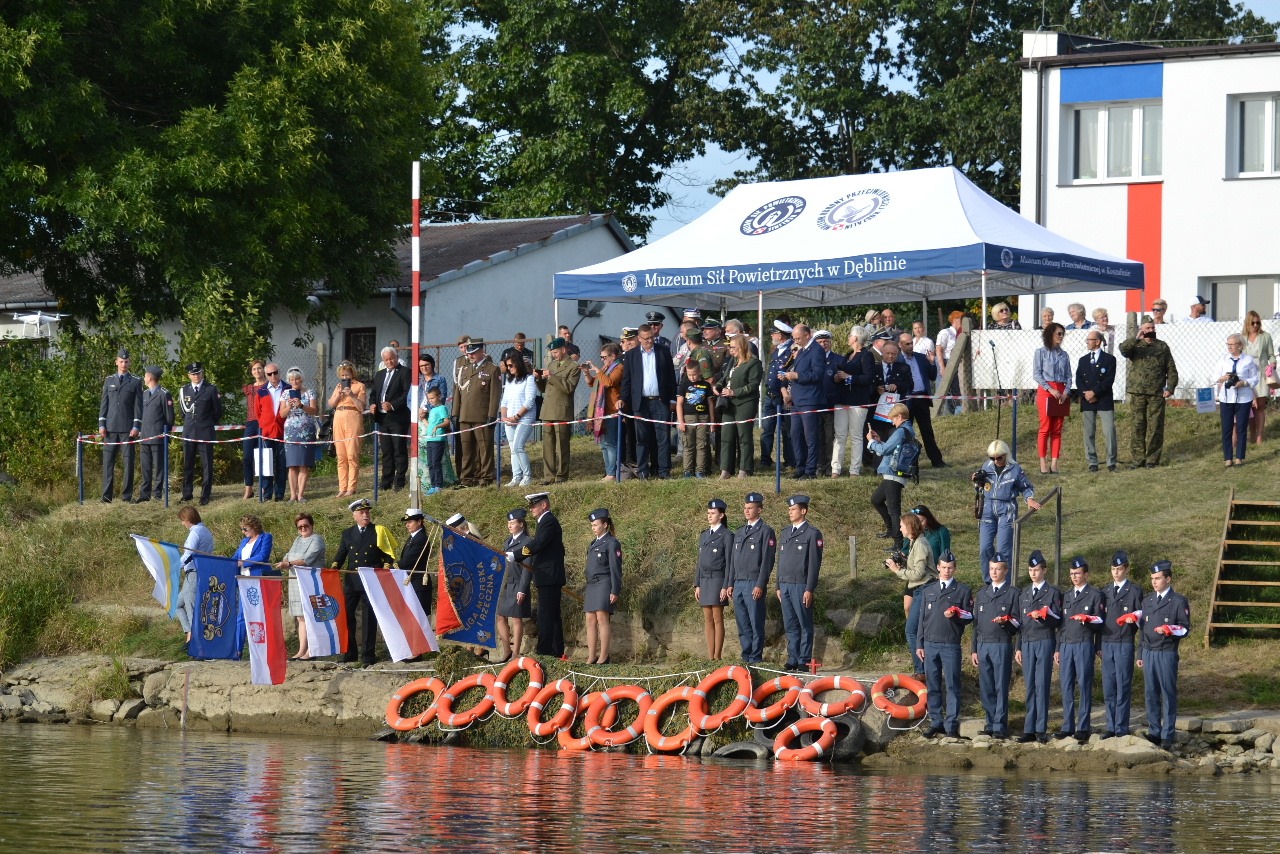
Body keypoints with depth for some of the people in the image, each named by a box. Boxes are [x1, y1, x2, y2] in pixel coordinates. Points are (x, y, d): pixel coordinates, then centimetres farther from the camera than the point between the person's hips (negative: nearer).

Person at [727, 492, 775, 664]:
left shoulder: (766, 532, -4)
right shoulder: (739, 532, 19)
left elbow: (767, 560, -10)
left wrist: (760, 585, -17)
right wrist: (730, 584, 14)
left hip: (754, 584, -7)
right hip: (738, 584, 7)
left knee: (756, 624, -4)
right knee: (743, 625, 8)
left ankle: (756, 659, -2)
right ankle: (746, 658, 12)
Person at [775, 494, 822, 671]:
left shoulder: (812, 534, -5)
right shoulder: (785, 532, 16)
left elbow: (814, 563, -9)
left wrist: (809, 589, -14)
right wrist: (779, 586, 15)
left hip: (801, 586, -6)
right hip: (786, 586, 6)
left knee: (805, 625, -1)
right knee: (790, 626, 7)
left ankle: (804, 661, 1)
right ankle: (792, 660, 11)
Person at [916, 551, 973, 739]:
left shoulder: (963, 590, 4)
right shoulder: (928, 591, 15)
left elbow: (969, 617, 1)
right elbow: (923, 618, 16)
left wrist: (955, 616, -19)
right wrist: (919, 644, 12)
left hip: (951, 645, -4)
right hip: (930, 644, 4)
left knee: (952, 686, -4)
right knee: (932, 686, 5)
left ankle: (952, 725, -3)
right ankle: (936, 722, 12)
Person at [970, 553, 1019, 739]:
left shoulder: (1013, 593, 3)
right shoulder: (982, 593, 17)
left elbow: (1017, 623, 0)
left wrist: (1005, 622, -20)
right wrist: (974, 649, 14)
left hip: (1002, 645, -5)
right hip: (983, 645, 5)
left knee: (1001, 687, -5)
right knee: (986, 688, 5)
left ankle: (1000, 727, -3)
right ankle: (991, 723, 13)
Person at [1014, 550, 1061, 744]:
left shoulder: (1053, 592, 4)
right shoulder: (1023, 594, 19)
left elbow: (1057, 619, -1)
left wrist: (1042, 617, -20)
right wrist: (1018, 647, 15)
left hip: (1045, 642, -4)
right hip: (1027, 643, 4)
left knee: (1042, 686, -7)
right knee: (1030, 687, 3)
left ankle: (1041, 730, -6)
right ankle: (1030, 729, 4)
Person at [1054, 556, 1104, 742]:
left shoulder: (1095, 595, 3)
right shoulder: (1066, 596, 19)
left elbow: (1099, 622, 0)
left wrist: (1087, 620, -19)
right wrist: (1057, 649, 17)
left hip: (1085, 645, -5)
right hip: (1066, 645, 5)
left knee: (1084, 686, -4)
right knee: (1066, 687, 3)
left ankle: (1083, 727, -2)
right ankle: (1068, 727, 7)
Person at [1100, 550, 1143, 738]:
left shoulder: (1135, 591, 2)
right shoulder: (1105, 591, 17)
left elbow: (1141, 617, 0)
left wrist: (1134, 618, -21)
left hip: (1124, 644, -5)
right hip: (1107, 643, 5)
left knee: (1123, 687, -4)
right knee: (1108, 689, 5)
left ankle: (1121, 728, -1)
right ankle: (1111, 727, 11)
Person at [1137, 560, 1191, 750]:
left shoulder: (1179, 601, -1)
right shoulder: (1147, 600, 17)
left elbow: (1185, 628, -3)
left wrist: (1169, 630, -22)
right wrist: (1140, 654, 16)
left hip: (1167, 654, -5)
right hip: (1148, 653, 5)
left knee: (1168, 694, -3)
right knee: (1151, 694, 6)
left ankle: (1167, 736, -1)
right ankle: (1154, 733, 12)